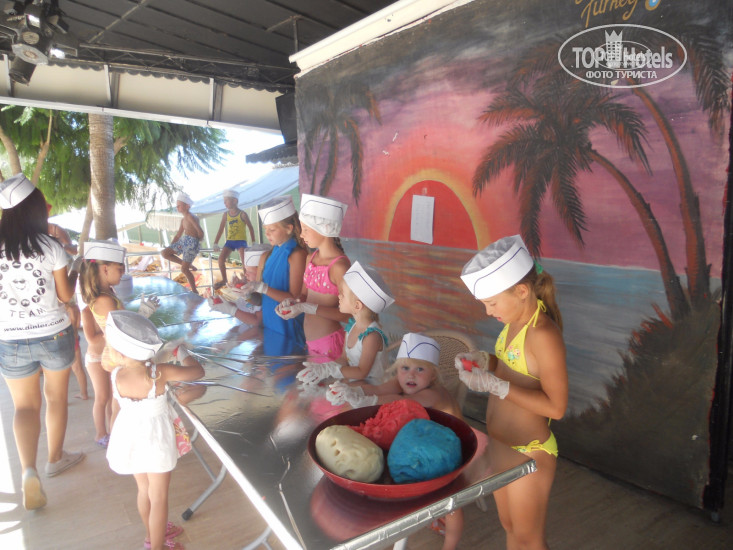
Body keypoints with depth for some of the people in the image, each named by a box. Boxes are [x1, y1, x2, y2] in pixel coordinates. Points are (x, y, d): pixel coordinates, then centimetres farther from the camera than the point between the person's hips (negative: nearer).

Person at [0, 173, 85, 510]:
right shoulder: (50, 247, -13)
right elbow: (65, 296, -5)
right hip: (54, 335, -1)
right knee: (56, 397, 19)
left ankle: (28, 471, -4)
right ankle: (56, 458, 35)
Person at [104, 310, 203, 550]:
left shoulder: (117, 377, -21)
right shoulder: (161, 371, -26)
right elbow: (198, 371, -13)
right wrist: (182, 352, 4)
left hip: (131, 437, 3)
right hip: (155, 439, -3)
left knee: (144, 489, 26)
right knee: (158, 497, 15)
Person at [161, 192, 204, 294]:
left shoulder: (191, 217, -12)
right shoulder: (183, 220, 16)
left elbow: (201, 233, -16)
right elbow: (178, 235, 22)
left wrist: (197, 241, 2)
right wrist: (171, 248, 18)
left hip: (191, 243, -9)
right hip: (183, 241, 9)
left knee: (184, 269, -8)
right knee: (164, 253, 2)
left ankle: (194, 291, 6)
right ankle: (189, 265, 10)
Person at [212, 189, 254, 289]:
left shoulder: (242, 214, -7)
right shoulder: (225, 215, 5)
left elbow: (251, 228, -1)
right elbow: (221, 229, 9)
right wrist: (215, 244, 4)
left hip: (241, 240, -4)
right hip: (229, 240, 4)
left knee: (245, 261, -17)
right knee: (221, 258, -9)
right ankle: (224, 279, 10)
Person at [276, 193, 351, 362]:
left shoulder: (339, 266, -18)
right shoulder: (310, 258, 6)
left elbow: (348, 314, -18)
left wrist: (306, 308, -23)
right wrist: (293, 302, -7)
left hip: (328, 342, -7)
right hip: (308, 340, 7)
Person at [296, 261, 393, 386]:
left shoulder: (372, 336, -23)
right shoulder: (352, 325, 2)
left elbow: (362, 372, -20)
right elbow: (344, 358, 8)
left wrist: (328, 370, -23)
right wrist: (322, 370, -10)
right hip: (353, 383, 7)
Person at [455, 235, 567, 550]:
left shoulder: (543, 334, -28)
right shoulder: (516, 320, -2)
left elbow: (556, 406, -26)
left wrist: (495, 386, -30)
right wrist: (483, 361, -5)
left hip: (528, 453, -8)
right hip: (500, 446, 8)